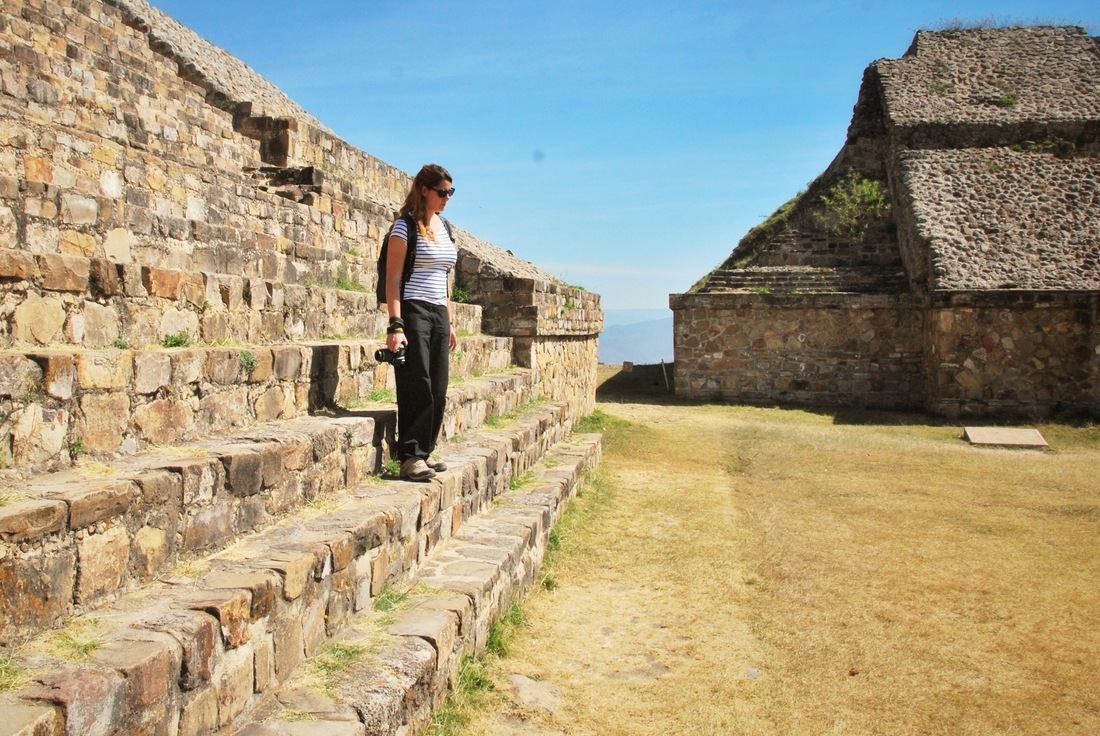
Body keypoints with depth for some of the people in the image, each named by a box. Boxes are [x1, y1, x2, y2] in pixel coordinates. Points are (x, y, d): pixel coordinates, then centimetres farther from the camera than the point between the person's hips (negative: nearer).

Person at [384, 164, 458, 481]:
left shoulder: (443, 227, 16)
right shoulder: (405, 226, -6)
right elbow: (393, 279, -11)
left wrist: (450, 322, 19)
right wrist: (395, 325, -19)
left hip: (438, 313, 7)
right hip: (413, 312, -7)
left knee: (437, 391, 6)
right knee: (417, 387, -8)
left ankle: (424, 452, 16)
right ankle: (410, 457, -1)